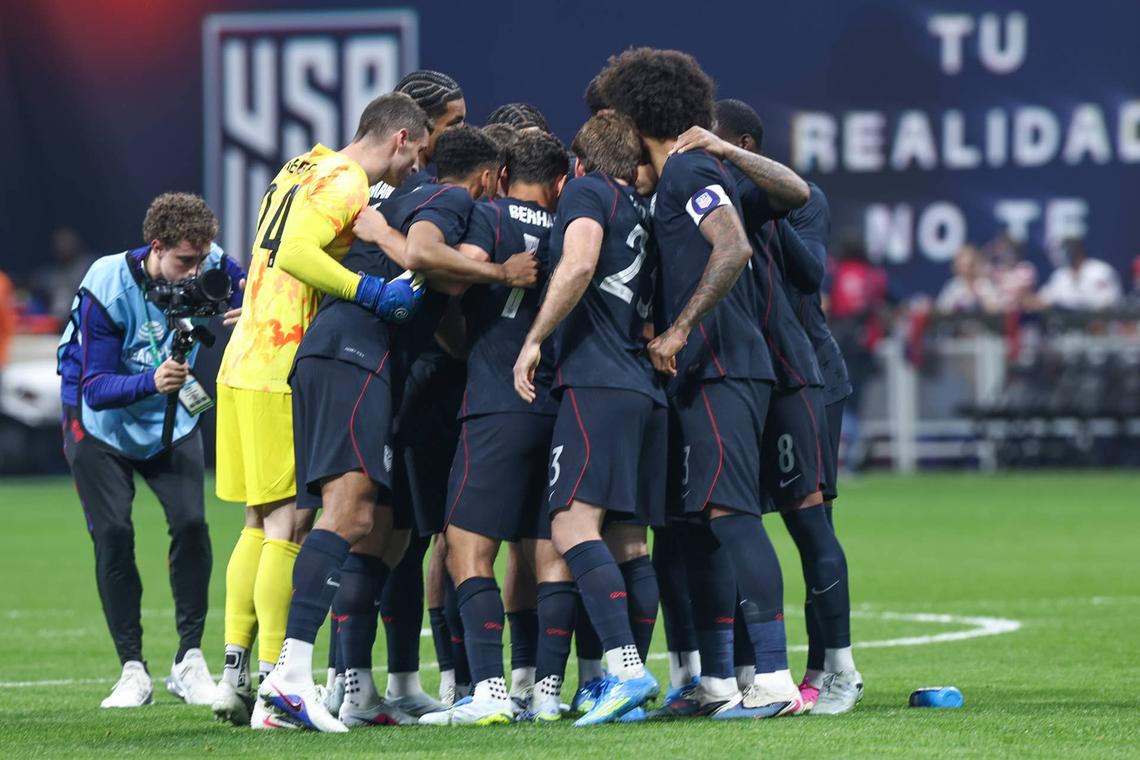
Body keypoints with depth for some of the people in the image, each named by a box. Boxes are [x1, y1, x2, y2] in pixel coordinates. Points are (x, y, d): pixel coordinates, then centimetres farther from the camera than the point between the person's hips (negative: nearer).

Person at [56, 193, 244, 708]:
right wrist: (151, 382, -50)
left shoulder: (209, 268, -20)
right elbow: (94, 387, -30)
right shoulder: (105, 289, -29)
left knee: (190, 522, -14)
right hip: (99, 421, -2)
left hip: (172, 419, 3)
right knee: (113, 533, -12)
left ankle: (190, 661, -4)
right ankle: (132, 669, -2)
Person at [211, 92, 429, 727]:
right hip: (284, 372, -9)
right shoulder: (345, 184, -11)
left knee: (261, 524, 13)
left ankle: (234, 673, 13)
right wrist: (372, 291, -30)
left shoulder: (305, 169, 17)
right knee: (288, 527, -7)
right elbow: (295, 254, -25)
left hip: (245, 366, 9)